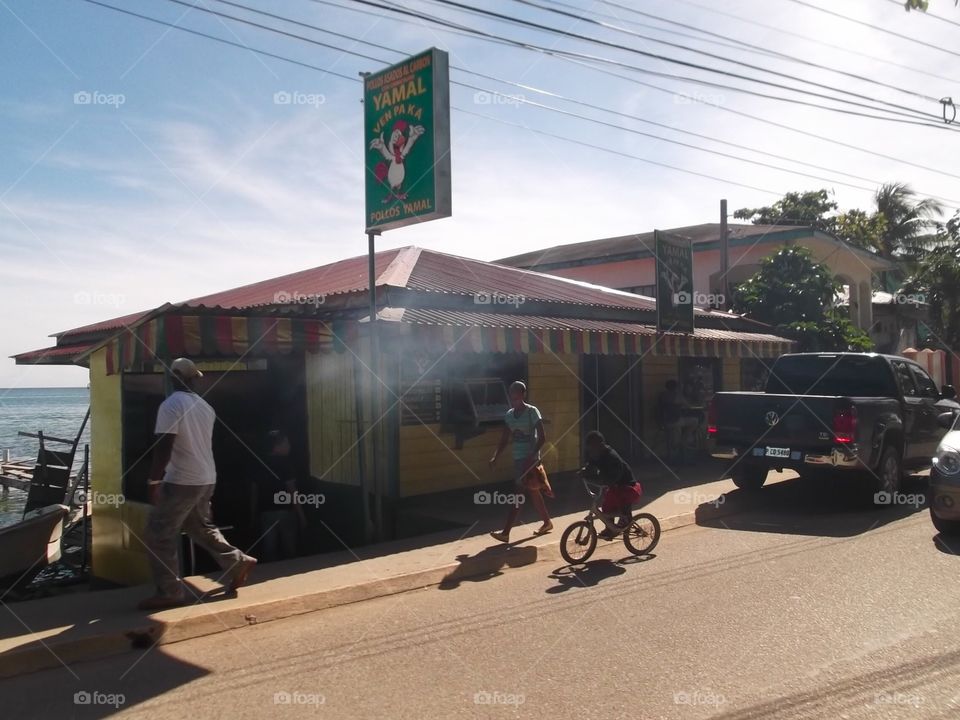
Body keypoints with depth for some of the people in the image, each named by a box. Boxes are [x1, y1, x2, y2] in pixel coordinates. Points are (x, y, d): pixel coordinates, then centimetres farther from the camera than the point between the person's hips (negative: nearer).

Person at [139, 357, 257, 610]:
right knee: (201, 527, 23)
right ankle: (238, 562, 20)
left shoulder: (170, 405, -14)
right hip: (206, 478, 8)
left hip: (181, 481, -8)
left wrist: (153, 480, -17)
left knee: (160, 533, 1)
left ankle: (169, 592, 3)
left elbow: (163, 447, -21)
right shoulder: (205, 406, 10)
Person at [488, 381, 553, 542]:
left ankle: (506, 532, -9)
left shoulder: (532, 412, -11)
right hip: (518, 458, 7)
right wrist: (495, 457, -1)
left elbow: (542, 437, -13)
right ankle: (547, 522, 34)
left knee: (519, 495, -8)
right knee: (532, 492, 17)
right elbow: (504, 439, 11)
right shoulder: (509, 414, 8)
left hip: (530, 459, -7)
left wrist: (532, 456, -24)